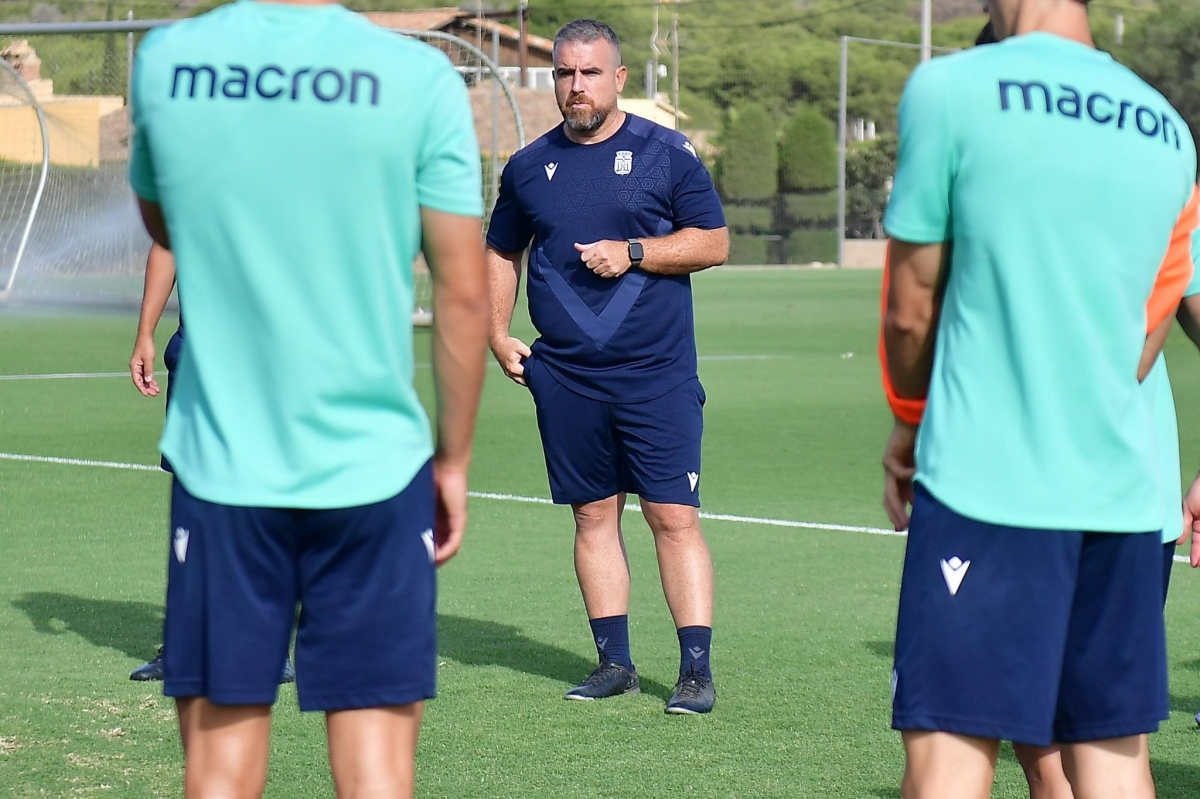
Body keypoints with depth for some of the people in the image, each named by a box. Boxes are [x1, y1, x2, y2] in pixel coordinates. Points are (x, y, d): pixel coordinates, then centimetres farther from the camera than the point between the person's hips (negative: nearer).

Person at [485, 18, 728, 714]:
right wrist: (498, 332, 10)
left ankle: (697, 668, -4)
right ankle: (615, 662, 15)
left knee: (674, 515, -7)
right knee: (595, 514, 7)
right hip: (564, 375, 3)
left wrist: (633, 252, -12)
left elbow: (714, 241, 0)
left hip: (657, 372, -3)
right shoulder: (530, 167, 11)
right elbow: (501, 253, 23)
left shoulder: (666, 153, 1)